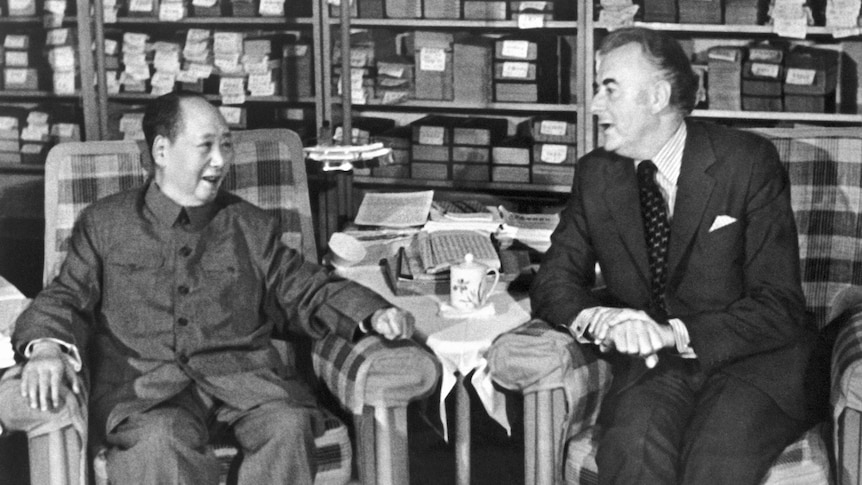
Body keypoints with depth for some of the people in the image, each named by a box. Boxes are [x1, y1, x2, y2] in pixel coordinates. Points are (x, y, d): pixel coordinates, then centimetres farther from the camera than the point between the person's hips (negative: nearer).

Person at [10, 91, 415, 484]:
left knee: (289, 426, -31)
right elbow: (68, 296, 10)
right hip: (143, 385, -2)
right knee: (162, 438, -37)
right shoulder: (103, 224, 16)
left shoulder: (251, 226, 21)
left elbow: (307, 292, 21)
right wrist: (46, 346, -13)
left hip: (243, 374, 2)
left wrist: (372, 315, 3)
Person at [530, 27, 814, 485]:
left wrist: (677, 334, -24)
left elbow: (779, 307, -10)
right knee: (632, 445, -31)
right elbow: (553, 281, 6)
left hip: (750, 362, -2)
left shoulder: (748, 162, -7)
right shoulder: (596, 174, 6)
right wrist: (598, 318, -17)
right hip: (651, 363, 2)